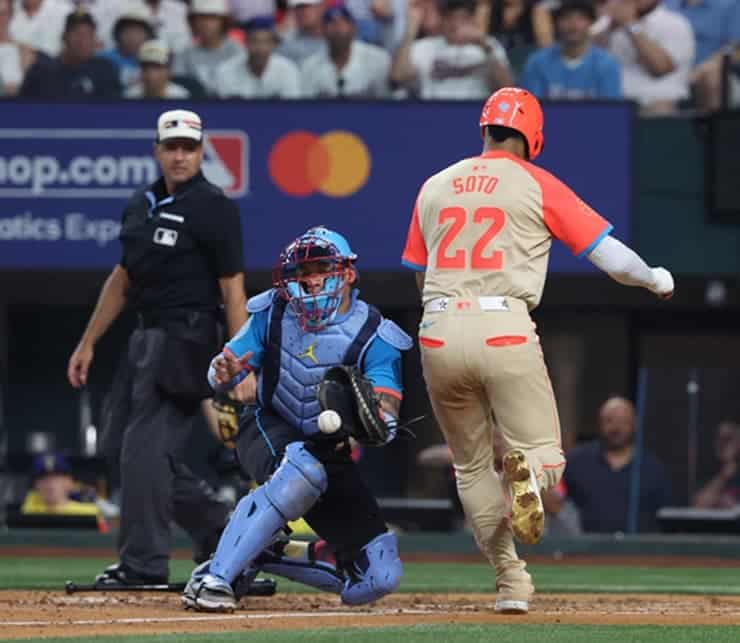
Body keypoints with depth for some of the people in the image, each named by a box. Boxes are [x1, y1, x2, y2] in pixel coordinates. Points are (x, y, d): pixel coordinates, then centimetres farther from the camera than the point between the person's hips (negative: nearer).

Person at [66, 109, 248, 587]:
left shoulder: (213, 207, -10)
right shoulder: (143, 204, 13)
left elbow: (233, 290, -14)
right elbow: (123, 277, 21)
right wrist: (89, 342, 19)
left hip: (187, 338, -9)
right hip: (147, 337, 9)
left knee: (146, 445, -13)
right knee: (120, 443, 12)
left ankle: (144, 563, -7)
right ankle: (220, 531, 19)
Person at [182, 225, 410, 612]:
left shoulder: (373, 336, -13)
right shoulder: (274, 311, -7)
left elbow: (387, 413, -24)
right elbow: (221, 377, -5)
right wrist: (225, 374, -31)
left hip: (329, 452, 2)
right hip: (268, 431, -2)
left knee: (380, 578, -6)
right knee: (302, 471, -41)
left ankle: (258, 555, 12)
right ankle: (213, 577, -38)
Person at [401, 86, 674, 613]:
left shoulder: (435, 187, 16)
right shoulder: (536, 184, 4)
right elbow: (610, 255, 2)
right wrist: (656, 279, 21)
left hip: (438, 332, 4)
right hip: (504, 331, -4)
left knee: (472, 467, 16)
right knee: (545, 455, 3)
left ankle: (511, 580, 9)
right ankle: (526, 474, -33)